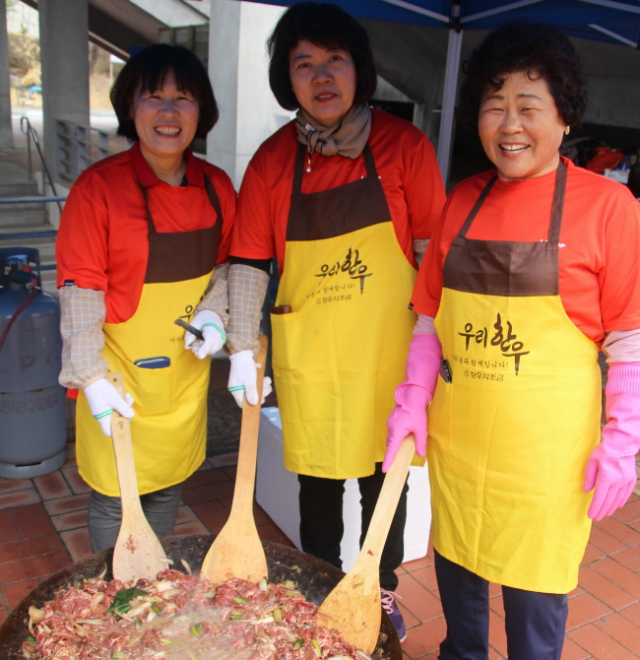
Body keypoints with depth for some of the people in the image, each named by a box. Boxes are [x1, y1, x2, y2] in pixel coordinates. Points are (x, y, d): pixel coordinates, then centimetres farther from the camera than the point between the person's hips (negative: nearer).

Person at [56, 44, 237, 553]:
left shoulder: (216, 187, 0)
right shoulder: (99, 187, -14)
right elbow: (80, 287, -13)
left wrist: (215, 316, -7)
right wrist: (91, 377, -17)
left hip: (186, 372, 5)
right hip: (120, 376, -4)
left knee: (167, 490, 20)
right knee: (114, 500, 8)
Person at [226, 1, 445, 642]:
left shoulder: (404, 145, -6)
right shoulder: (272, 159, -2)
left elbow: (432, 251, -3)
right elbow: (250, 261, -1)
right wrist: (242, 352, -5)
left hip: (388, 347, -1)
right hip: (307, 350, 1)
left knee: (385, 475, 15)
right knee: (318, 480, 14)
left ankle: (382, 590, 40)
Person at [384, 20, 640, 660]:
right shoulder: (463, 200, 3)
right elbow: (431, 318, 8)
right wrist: (412, 403, 4)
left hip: (545, 443, -4)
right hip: (456, 432, 5)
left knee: (534, 583, 11)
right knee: (455, 560, 21)